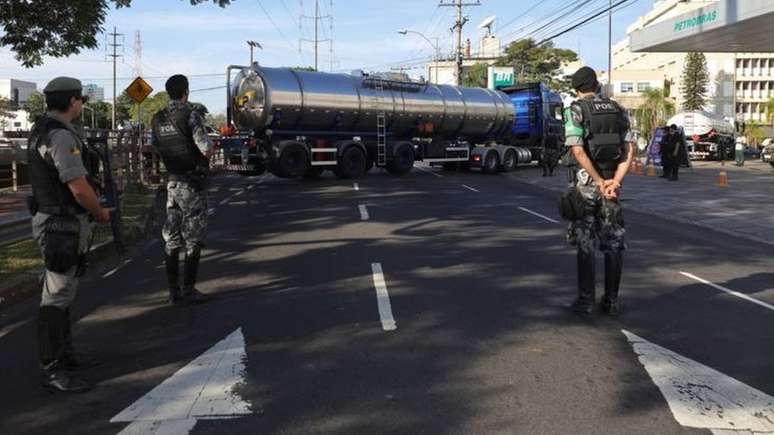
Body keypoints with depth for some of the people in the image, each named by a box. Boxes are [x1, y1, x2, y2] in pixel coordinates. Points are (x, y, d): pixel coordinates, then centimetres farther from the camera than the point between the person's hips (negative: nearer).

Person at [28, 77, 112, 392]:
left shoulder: (41, 130, 13)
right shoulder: (61, 136, -20)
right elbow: (80, 189, -23)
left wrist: (90, 210, 14)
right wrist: (101, 213, -5)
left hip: (52, 219, 11)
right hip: (62, 225, -11)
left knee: (62, 292, 18)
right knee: (57, 297, -6)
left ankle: (65, 355, 29)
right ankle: (52, 370, 0)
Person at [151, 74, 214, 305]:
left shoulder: (157, 119, 6)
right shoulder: (191, 114, -14)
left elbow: (154, 148, 13)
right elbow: (207, 150, -20)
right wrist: (209, 143, 1)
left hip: (172, 183, 6)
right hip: (193, 184, -6)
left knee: (172, 239, 10)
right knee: (193, 239, 1)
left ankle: (174, 292, 15)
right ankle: (188, 290, 2)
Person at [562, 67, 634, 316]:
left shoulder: (575, 111, -5)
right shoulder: (617, 110, 9)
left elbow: (578, 151, -18)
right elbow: (630, 150, -2)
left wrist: (600, 182, -15)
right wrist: (614, 182, -11)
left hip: (586, 183, -4)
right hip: (611, 182, 4)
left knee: (586, 244, 2)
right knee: (613, 243, 9)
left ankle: (586, 302, 5)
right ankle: (611, 301, 14)